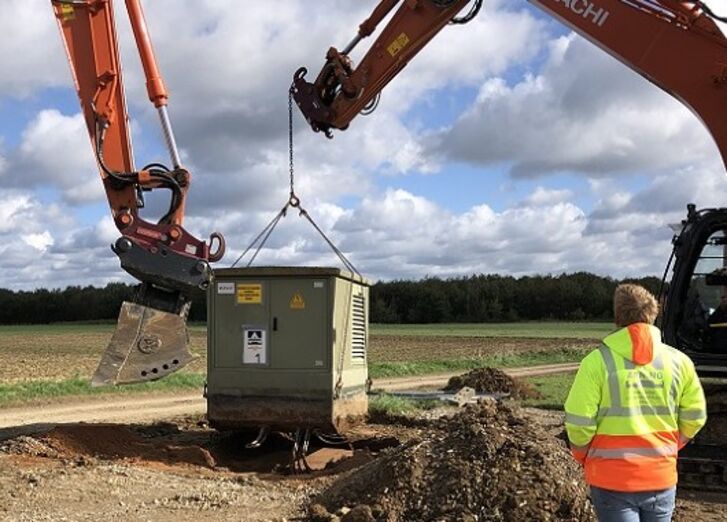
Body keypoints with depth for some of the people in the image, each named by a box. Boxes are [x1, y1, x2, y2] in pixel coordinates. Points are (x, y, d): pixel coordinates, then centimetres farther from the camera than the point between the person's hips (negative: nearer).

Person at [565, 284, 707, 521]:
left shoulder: (597, 361, -13)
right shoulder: (678, 360, -2)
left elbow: (579, 422, -13)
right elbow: (695, 417, 2)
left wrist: (583, 456, 6)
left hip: (612, 479, -3)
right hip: (662, 477, 3)